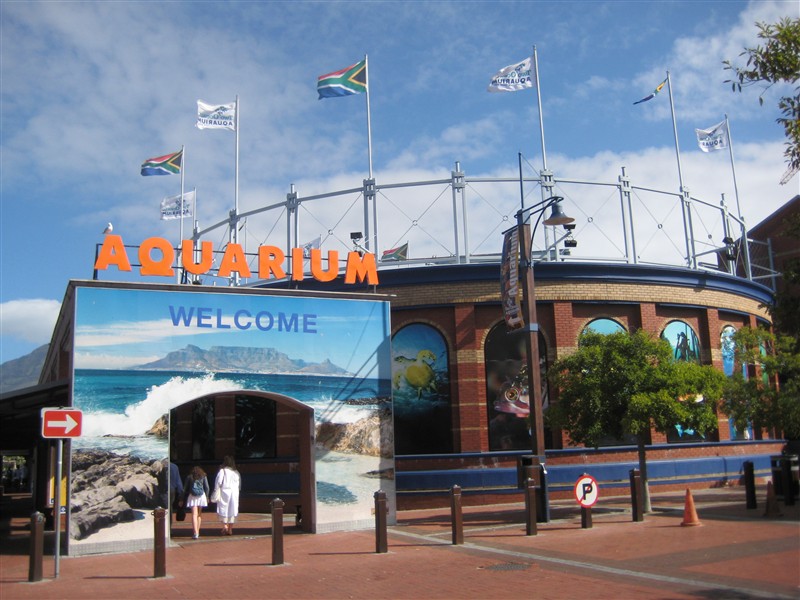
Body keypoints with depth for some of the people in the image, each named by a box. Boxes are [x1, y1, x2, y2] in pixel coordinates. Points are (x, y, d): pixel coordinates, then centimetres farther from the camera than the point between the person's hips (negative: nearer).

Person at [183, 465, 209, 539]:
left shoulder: (189, 477, 9)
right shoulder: (203, 476, 9)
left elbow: (185, 488, 8)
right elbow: (206, 487, 3)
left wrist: (184, 499, 11)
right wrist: (207, 497, 12)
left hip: (192, 496, -1)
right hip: (202, 496, 1)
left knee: (194, 514, -7)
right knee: (199, 514, 15)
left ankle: (195, 533, -20)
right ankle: (197, 531, 18)